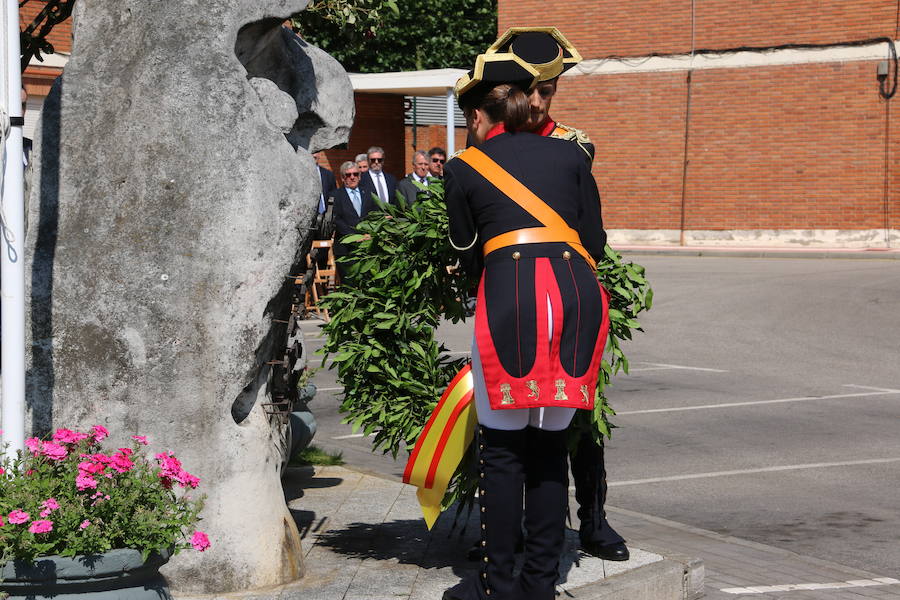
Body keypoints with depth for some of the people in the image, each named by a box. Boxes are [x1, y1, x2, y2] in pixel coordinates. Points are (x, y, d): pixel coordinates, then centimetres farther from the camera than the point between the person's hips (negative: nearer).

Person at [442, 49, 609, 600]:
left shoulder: (464, 168, 12)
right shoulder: (568, 154, 18)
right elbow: (596, 241, 16)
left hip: (508, 292, -3)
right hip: (578, 290, 3)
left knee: (502, 450, 6)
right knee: (550, 445, 12)